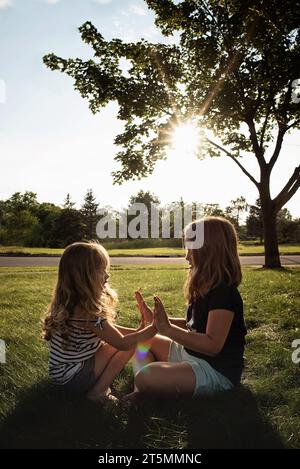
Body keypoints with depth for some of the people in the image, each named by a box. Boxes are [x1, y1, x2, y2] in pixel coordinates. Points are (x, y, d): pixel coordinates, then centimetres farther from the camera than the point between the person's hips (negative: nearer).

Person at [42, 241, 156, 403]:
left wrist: (136, 331, 0)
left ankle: (97, 384, 7)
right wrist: (154, 328, -11)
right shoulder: (86, 311, -29)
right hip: (71, 377, -9)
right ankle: (98, 392, -3)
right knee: (131, 344, -9)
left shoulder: (71, 302, -2)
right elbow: (122, 343, -20)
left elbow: (108, 329, 8)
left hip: (65, 369, 9)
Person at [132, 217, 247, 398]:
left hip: (217, 371, -10)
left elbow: (212, 345, -28)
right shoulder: (206, 287, 6)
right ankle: (143, 390, -5)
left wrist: (168, 329, -30)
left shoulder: (224, 293, -23)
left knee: (145, 377, -29)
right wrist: (157, 319, 5)